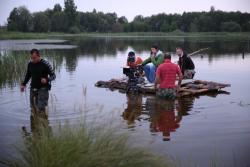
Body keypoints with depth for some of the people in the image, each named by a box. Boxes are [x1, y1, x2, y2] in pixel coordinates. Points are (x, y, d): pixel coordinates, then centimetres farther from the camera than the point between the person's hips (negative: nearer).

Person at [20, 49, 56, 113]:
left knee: (41, 108, -13)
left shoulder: (45, 64, -13)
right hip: (33, 89, 5)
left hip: (43, 89, -5)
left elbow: (53, 75, -8)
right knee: (33, 107, 7)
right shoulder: (30, 64, 2)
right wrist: (23, 84, 9)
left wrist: (47, 80, -27)